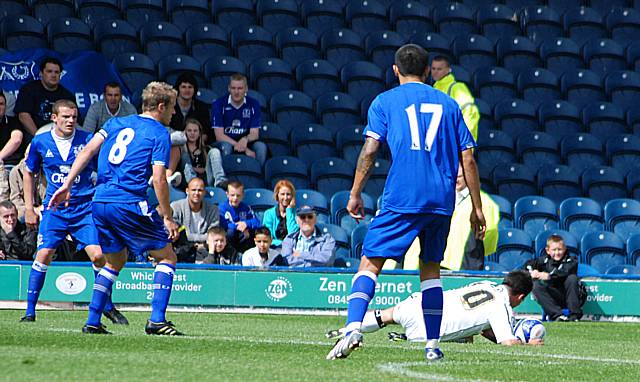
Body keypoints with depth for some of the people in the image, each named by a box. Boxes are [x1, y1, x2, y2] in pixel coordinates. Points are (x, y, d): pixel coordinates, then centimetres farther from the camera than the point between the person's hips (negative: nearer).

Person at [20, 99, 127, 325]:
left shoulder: (87, 141, -2)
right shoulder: (40, 142, 2)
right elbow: (29, 173, 16)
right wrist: (29, 208, 12)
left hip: (84, 207, -1)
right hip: (54, 209, 1)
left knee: (98, 255, -12)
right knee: (43, 255, -10)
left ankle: (107, 306, 8)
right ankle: (30, 312, 0)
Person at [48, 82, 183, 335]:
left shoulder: (117, 123, 17)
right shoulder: (160, 133, 0)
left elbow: (88, 150, 7)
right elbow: (159, 178, -10)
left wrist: (67, 184, 5)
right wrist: (167, 217, -5)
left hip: (100, 202, 7)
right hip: (129, 204, -7)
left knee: (114, 262, 22)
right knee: (167, 258, 4)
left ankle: (92, 322, 14)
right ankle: (157, 321, -8)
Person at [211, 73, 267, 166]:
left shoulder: (253, 104, 0)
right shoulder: (219, 104, -8)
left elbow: (254, 134, 0)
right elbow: (219, 136, -12)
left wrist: (245, 139, -28)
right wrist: (245, 149, -22)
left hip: (246, 143, 2)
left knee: (261, 147, -27)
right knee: (226, 147, -35)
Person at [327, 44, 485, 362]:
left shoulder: (385, 101, 9)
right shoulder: (448, 104, 17)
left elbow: (370, 149, -2)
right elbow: (468, 159, 12)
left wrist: (355, 194, 3)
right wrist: (477, 208, 16)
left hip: (401, 198, -3)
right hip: (442, 201, 3)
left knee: (370, 262, -3)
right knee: (430, 267, 16)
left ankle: (353, 328, -25)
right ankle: (432, 346, 12)